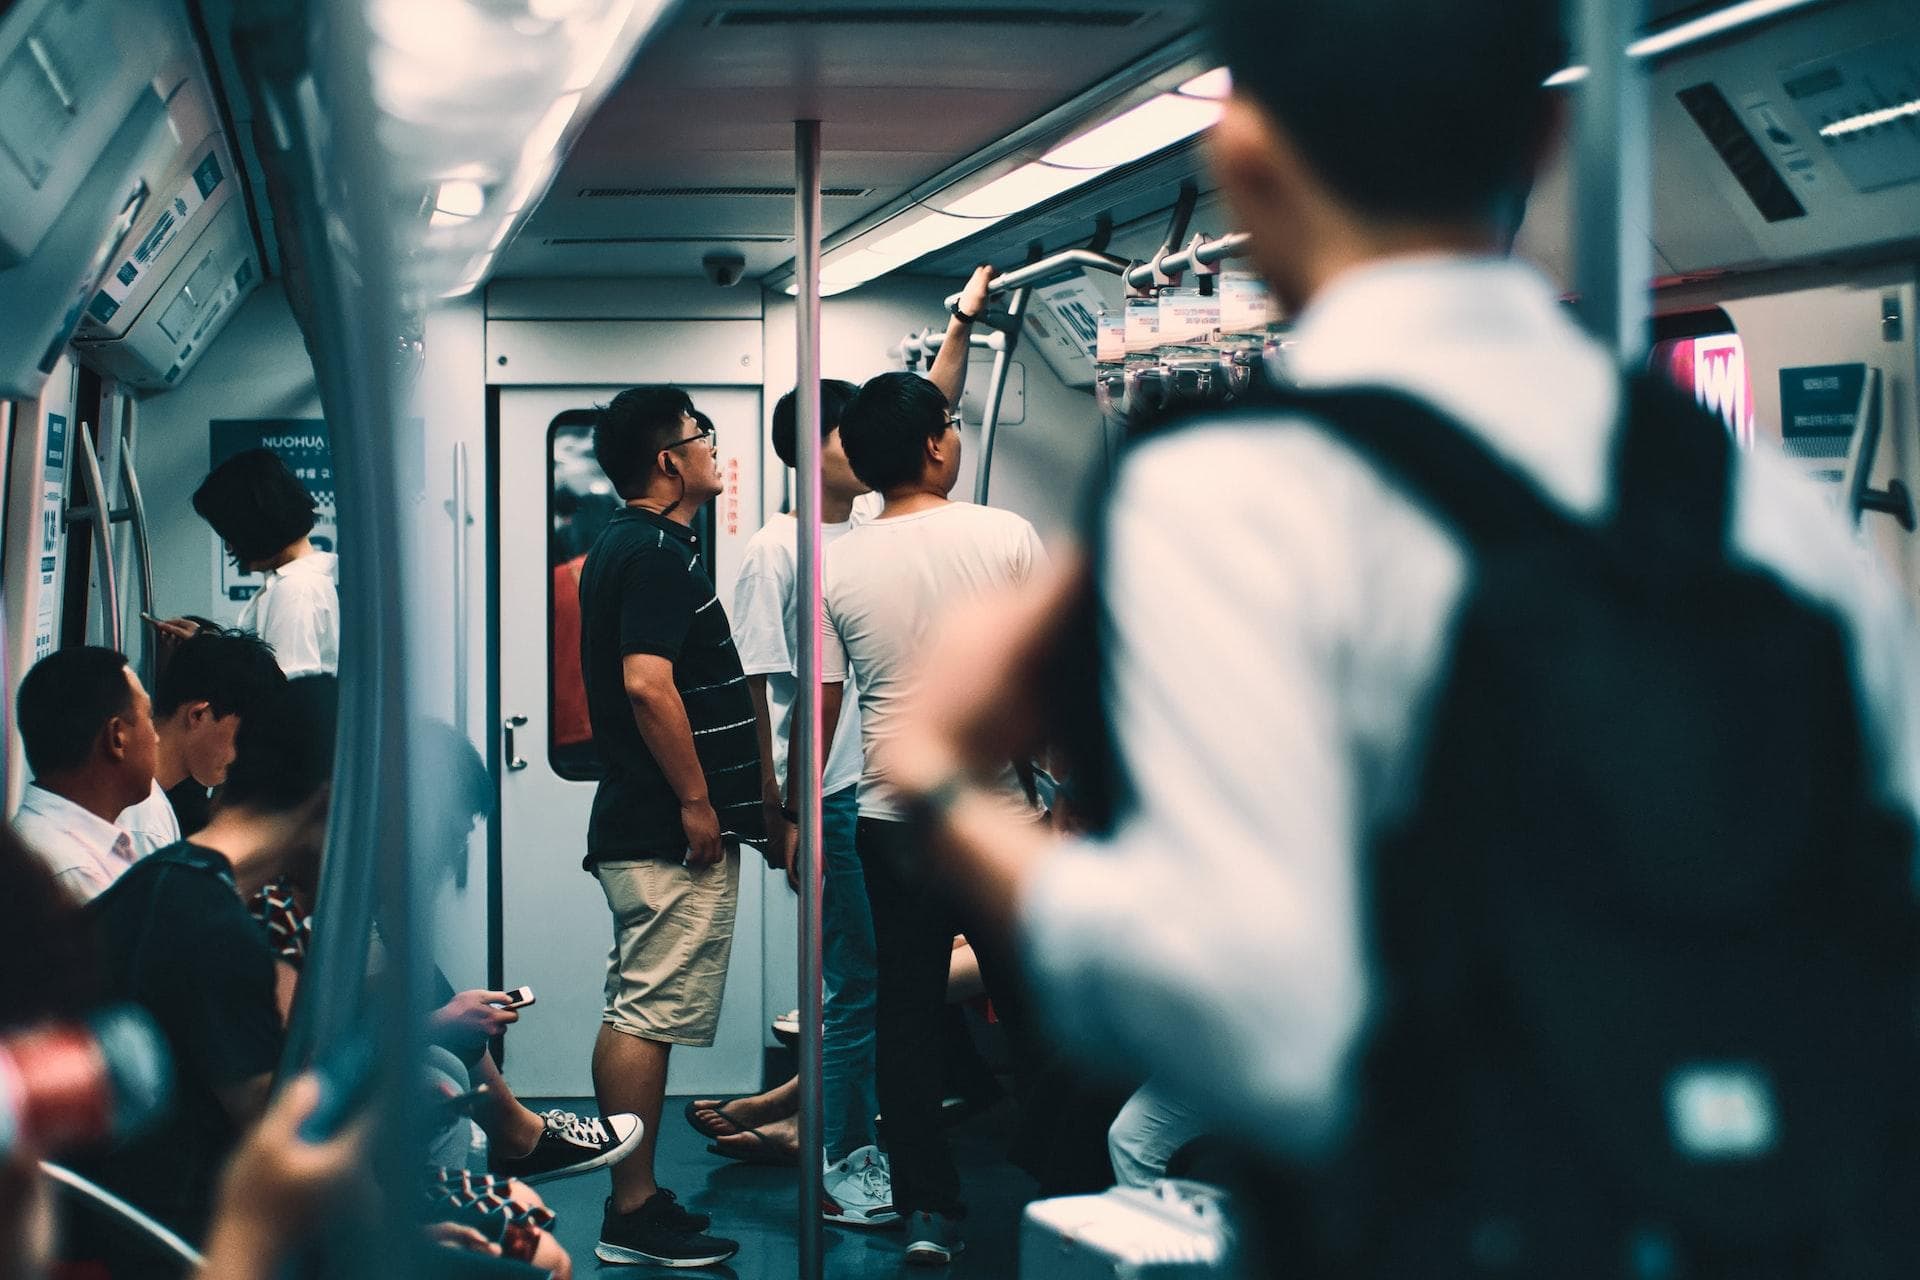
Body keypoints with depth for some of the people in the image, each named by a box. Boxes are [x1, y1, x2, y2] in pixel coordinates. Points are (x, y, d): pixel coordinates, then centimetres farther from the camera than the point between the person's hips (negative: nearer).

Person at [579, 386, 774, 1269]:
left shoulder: (620, 548, 17)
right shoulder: (657, 552, -14)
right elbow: (647, 684, -24)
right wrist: (696, 800, -19)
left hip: (636, 825, 11)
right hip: (672, 832, -11)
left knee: (634, 1014, 11)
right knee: (649, 1017, -7)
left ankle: (634, 1200, 17)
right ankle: (635, 1214, -3)